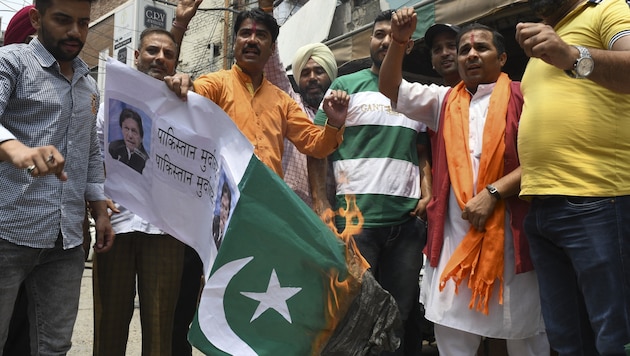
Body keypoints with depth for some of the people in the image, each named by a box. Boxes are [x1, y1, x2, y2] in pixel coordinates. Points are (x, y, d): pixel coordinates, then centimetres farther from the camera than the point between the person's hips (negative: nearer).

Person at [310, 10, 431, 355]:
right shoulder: (346, 86, 4)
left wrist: (427, 194, 3)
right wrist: (321, 205, -10)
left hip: (408, 222, 4)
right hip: (355, 219, -3)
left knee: (399, 315, 12)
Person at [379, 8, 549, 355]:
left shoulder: (522, 98, 2)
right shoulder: (445, 101, 16)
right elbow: (390, 88, 12)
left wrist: (492, 193, -15)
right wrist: (398, 40, -2)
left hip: (509, 232, -3)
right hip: (454, 233, 3)